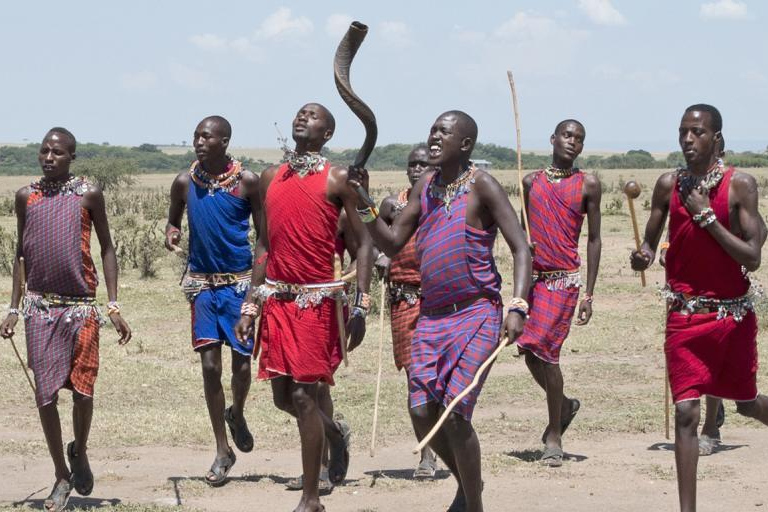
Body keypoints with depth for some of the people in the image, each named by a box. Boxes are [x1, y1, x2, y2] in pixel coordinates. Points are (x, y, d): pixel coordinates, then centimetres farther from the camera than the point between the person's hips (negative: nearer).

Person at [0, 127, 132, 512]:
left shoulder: (88, 194, -1)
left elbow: (106, 249, 2)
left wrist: (113, 306, -4)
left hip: (81, 307, -2)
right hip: (40, 307, 2)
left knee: (83, 390, 0)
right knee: (45, 393, 1)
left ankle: (79, 452, 29)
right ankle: (62, 476, 14)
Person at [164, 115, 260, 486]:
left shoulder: (246, 181, -6)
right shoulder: (185, 181, 0)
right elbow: (174, 218, 16)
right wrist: (170, 232, -8)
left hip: (240, 281, -2)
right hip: (202, 282, 2)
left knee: (242, 363, 0)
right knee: (210, 365, -2)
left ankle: (237, 414, 35)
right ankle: (222, 451, 8)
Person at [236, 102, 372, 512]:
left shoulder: (336, 180, -4)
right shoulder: (271, 178, 12)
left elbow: (363, 242, -5)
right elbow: (264, 243, 16)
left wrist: (360, 306, -13)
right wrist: (251, 305, 12)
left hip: (317, 299, -5)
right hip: (277, 298, 5)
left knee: (303, 395, -8)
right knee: (283, 395, 8)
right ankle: (335, 433, 40)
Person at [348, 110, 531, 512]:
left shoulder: (481, 186, -6)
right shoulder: (424, 187, 12)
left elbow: (520, 249, -10)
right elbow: (393, 244, 13)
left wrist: (517, 307, -22)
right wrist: (364, 203, -1)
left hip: (476, 315, -6)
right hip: (432, 315, 6)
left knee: (454, 412, -14)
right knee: (421, 412, 0)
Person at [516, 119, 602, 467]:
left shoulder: (587, 184, 2)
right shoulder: (531, 181, 11)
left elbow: (593, 239, 2)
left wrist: (588, 294, -4)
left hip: (565, 278, -4)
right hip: (533, 275, 4)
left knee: (545, 350, -12)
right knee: (531, 354, 2)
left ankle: (554, 438, -1)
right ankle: (564, 406, 31)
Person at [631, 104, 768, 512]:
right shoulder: (668, 185, -1)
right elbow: (649, 243, 8)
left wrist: (706, 216, -21)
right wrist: (642, 256, -16)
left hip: (733, 313, -1)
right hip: (685, 314, 1)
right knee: (685, 412, -6)